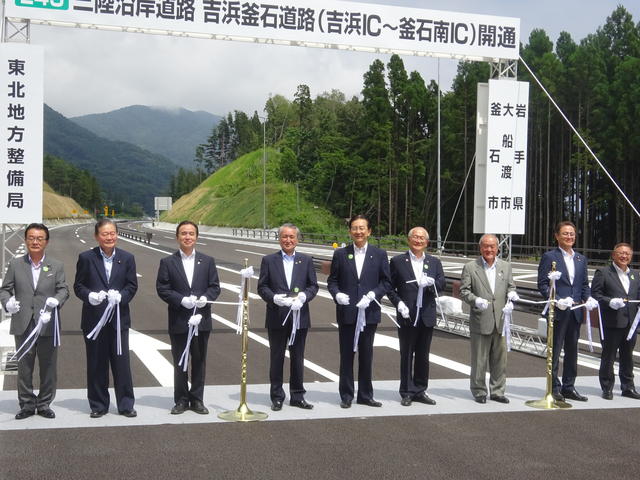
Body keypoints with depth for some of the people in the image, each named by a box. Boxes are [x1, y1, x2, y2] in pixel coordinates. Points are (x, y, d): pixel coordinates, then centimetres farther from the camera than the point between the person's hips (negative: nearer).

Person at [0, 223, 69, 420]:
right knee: (24, 367, 7)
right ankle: (27, 404, 18)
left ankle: (44, 404, 19)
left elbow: (64, 289, 4)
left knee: (48, 367, 6)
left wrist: (56, 300, -18)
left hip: (47, 324, 0)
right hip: (23, 325, 0)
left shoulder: (56, 266, 6)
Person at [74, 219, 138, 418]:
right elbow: (78, 286, 2)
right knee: (96, 364, 6)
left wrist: (121, 296, -15)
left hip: (118, 318, 1)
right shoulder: (86, 258, 2)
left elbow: (132, 286, 5)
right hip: (94, 318, 0)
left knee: (122, 362, 1)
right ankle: (98, 405, 17)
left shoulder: (127, 258, 5)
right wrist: (90, 296, -18)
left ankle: (126, 404, 11)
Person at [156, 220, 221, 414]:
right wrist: (182, 300, -17)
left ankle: (197, 399, 19)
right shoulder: (167, 262, 2)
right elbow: (162, 289, -4)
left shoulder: (207, 261, 8)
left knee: (199, 361, 8)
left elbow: (215, 287, 6)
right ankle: (181, 400, 18)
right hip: (178, 321, -1)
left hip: (202, 320, 2)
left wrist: (205, 297, -15)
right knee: (180, 362, 7)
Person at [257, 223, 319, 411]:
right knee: (277, 358, 5)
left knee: (298, 358, 8)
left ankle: (297, 396, 18)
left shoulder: (306, 260, 8)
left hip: (299, 318, 1)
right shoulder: (269, 260, 4)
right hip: (276, 318, -1)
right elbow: (262, 287, 1)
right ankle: (277, 397, 14)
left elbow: (313, 286, 6)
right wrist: (275, 298, -17)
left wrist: (303, 296, -14)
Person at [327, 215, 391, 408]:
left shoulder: (379, 254, 4)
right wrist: (337, 294, -14)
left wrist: (371, 296, -13)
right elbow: (332, 281, 6)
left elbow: (386, 282, 3)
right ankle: (346, 395, 15)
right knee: (346, 354, 6)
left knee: (366, 354, 8)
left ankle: (365, 395, 18)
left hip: (369, 312, 0)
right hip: (346, 312, 0)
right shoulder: (340, 254, 4)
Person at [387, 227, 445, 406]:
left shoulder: (434, 262, 11)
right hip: (407, 316, -3)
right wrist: (398, 303, -13)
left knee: (423, 356, 10)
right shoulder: (398, 261, 1)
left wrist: (431, 282, -19)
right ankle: (407, 393, 12)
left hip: (427, 316, 3)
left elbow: (442, 284, 2)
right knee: (406, 356, 3)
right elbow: (390, 287, 1)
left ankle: (420, 391, 20)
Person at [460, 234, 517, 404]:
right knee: (479, 360, 4)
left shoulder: (506, 266, 11)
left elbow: (511, 287, 14)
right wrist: (475, 300, -21)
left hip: (501, 321, 4)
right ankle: (479, 391, 16)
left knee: (500, 359, 9)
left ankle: (497, 391, 21)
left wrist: (510, 302, -6)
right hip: (480, 321, -3)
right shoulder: (470, 267, -1)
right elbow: (464, 291, -3)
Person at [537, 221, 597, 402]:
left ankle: (568, 387, 21)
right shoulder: (549, 257, -4)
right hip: (558, 312, -6)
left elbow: (584, 284, 16)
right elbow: (542, 284, -8)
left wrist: (588, 298, -4)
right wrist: (557, 301, -20)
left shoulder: (581, 259, 14)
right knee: (555, 351, 1)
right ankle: (554, 388, 9)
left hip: (575, 312, 6)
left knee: (572, 350, 12)